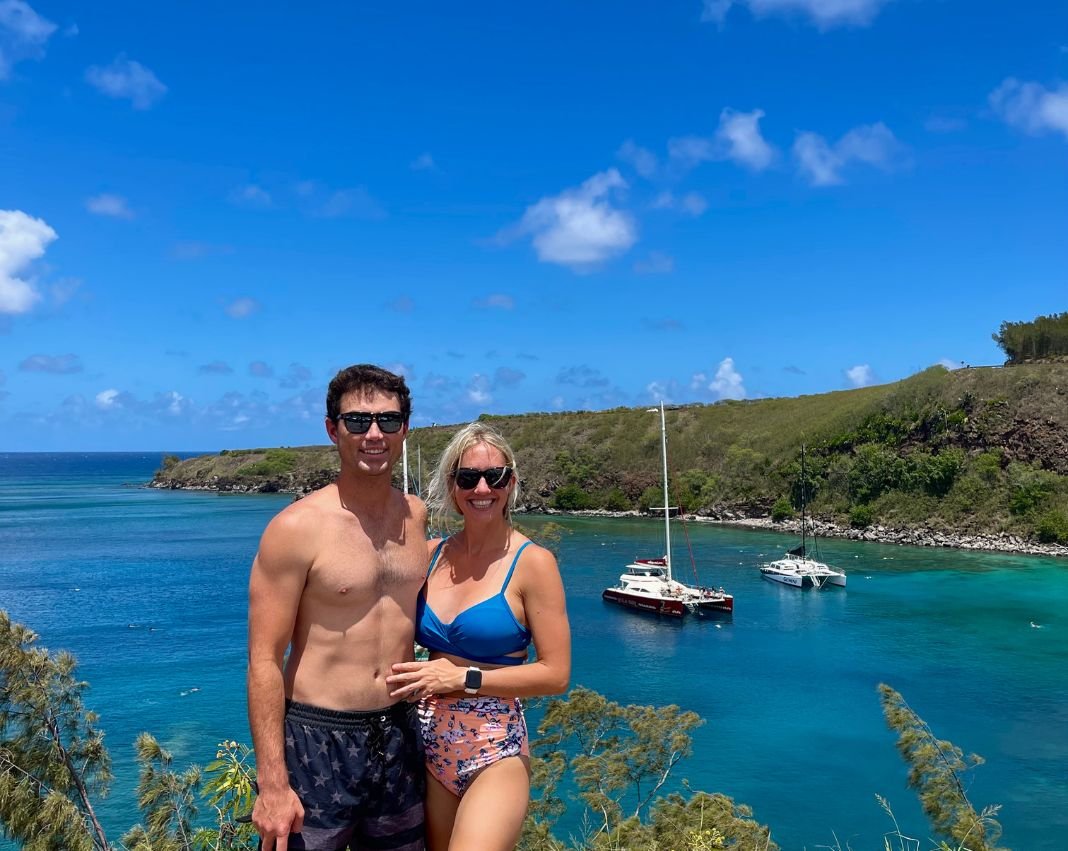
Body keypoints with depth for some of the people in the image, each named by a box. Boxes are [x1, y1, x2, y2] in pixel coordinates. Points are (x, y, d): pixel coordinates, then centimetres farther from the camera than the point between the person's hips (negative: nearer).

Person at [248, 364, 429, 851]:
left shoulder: (416, 516, 3)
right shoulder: (296, 528, -13)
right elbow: (264, 661, -13)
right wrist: (271, 783, -16)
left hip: (399, 737, 5)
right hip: (317, 740, -5)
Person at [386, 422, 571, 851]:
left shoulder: (532, 562, -10)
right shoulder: (432, 554, 2)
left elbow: (556, 674, -11)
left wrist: (463, 678, -15)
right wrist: (417, 676, -3)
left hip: (494, 753, -4)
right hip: (429, 747, 5)